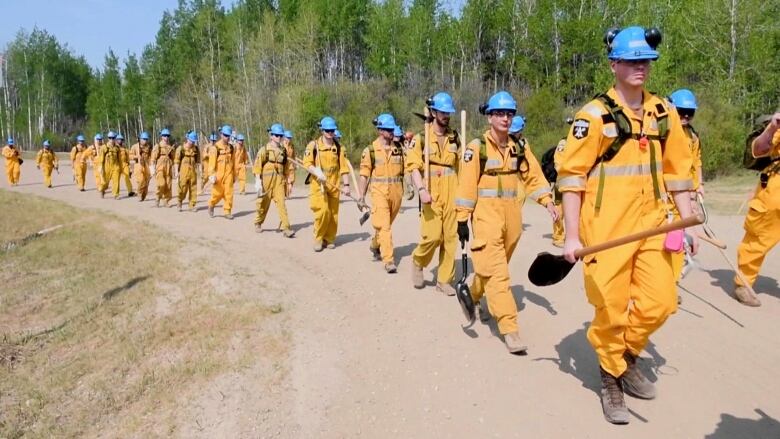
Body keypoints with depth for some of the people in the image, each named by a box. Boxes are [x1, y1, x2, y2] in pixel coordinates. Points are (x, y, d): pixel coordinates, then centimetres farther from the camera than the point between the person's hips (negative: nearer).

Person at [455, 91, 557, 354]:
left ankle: (474, 296, 45)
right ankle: (509, 328, -9)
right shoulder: (476, 147, -6)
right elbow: (466, 185, -6)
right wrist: (462, 219, -8)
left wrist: (547, 201, -7)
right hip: (486, 215, -5)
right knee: (497, 272, -9)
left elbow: (534, 176, 7)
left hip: (512, 216, 5)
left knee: (495, 267, 18)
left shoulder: (520, 147, 9)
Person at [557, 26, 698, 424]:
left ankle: (628, 356, 31)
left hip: (650, 225, 5)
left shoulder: (664, 113, 10)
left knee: (659, 302, 3)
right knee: (611, 308, 2)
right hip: (606, 227, -5)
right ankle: (611, 377, 24)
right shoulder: (594, 115, -6)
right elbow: (571, 176, -8)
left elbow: (677, 171, 15)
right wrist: (572, 235, -11)